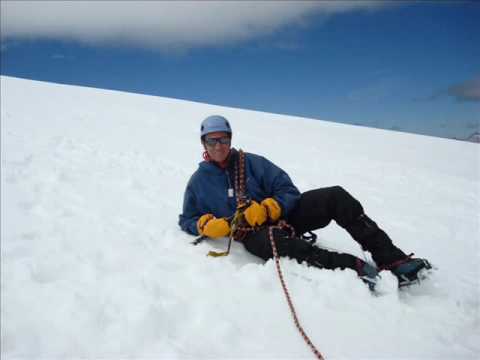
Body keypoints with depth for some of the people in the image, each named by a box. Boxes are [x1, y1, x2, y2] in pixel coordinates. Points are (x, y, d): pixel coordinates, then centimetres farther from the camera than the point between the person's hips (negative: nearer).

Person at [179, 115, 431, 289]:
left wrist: (267, 208, -21)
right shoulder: (198, 181, 6)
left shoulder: (252, 163, 5)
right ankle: (353, 267, -40)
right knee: (275, 241, -41)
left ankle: (392, 260, -20)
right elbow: (187, 220, 11)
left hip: (282, 215, 3)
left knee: (336, 196, -19)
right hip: (251, 233, -2)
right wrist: (207, 225, -11)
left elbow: (288, 192, 0)